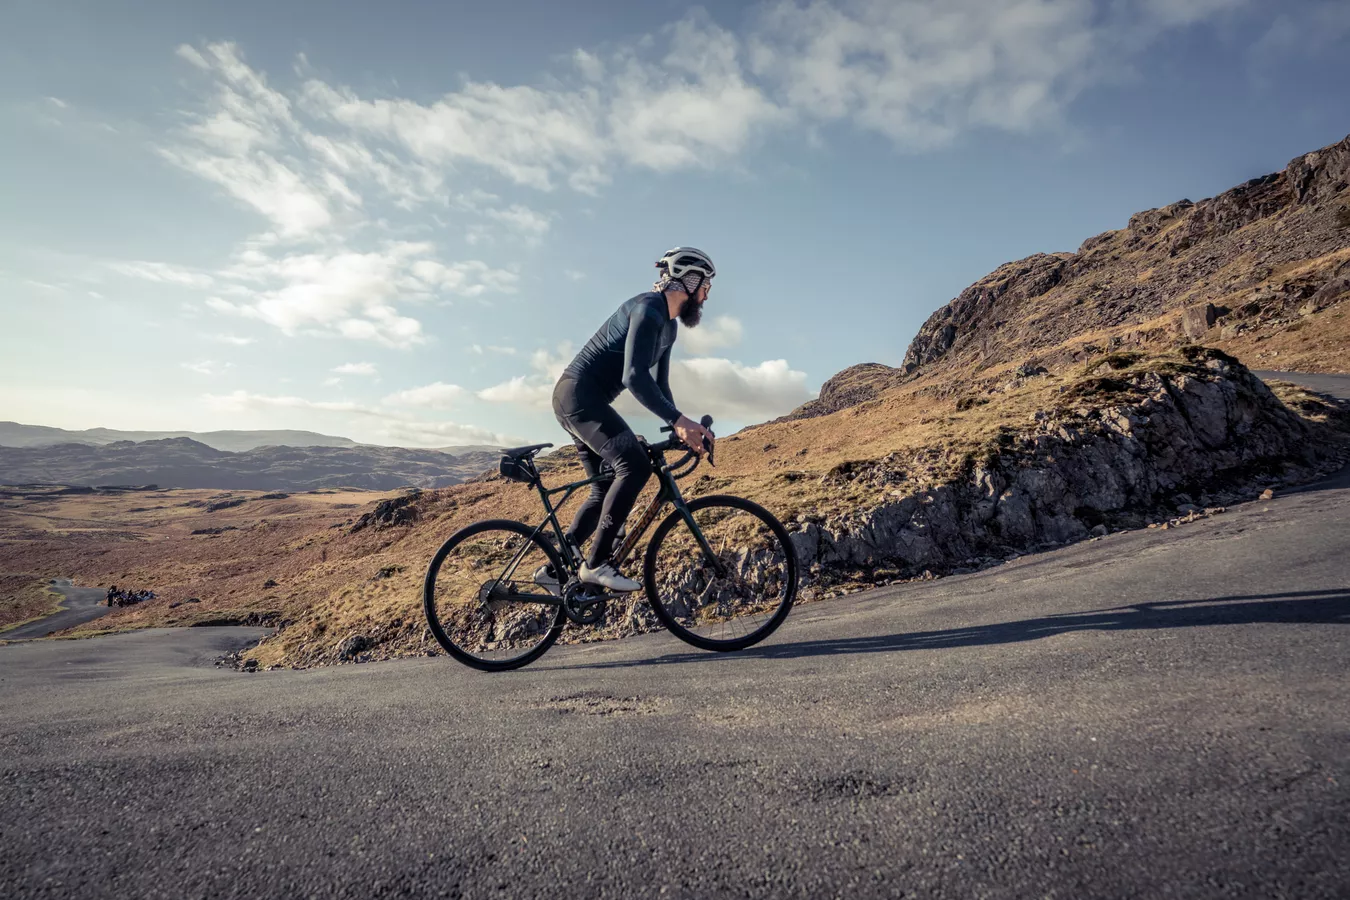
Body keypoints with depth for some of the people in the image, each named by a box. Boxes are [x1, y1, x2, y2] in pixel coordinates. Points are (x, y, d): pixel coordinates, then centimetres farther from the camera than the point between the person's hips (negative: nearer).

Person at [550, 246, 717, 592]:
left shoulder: (668, 326, 17)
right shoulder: (648, 310, -15)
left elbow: (659, 385, 21)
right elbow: (635, 377, -27)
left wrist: (681, 429, 8)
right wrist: (681, 421, -31)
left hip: (580, 400, 11)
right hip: (579, 394, -11)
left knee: (606, 488, 10)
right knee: (635, 466, -23)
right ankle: (596, 563, -19)